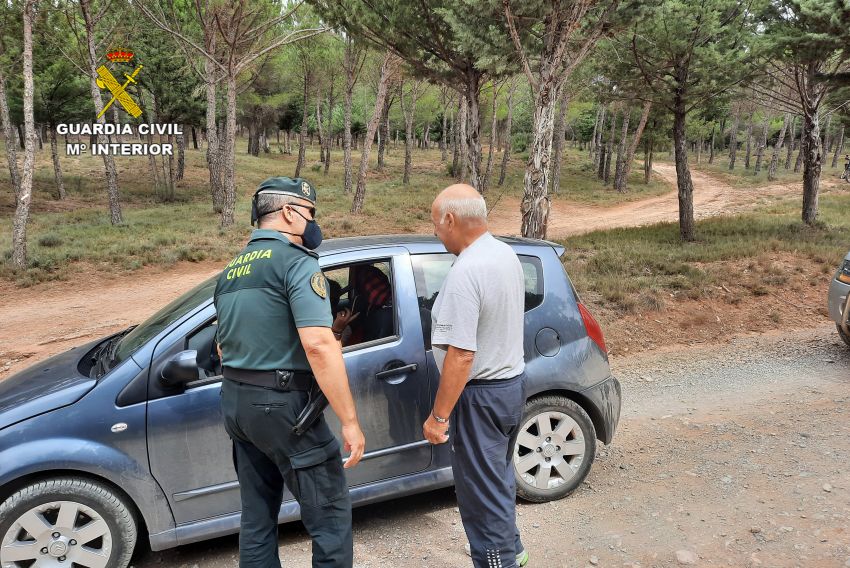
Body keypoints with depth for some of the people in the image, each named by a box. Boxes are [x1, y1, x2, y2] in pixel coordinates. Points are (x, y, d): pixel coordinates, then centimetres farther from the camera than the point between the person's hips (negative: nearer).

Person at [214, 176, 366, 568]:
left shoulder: (232, 270, 14)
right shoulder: (297, 261, -13)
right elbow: (318, 345, -25)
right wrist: (349, 421, -22)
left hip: (235, 401, 9)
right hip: (282, 404, -9)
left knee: (257, 516, 18)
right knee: (331, 511, 3)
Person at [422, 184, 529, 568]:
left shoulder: (465, 273, -26)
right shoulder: (507, 254, 3)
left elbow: (461, 355, -28)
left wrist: (438, 416, -21)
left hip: (481, 394, -10)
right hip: (514, 379, 10)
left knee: (482, 492, 6)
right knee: (500, 476, 26)